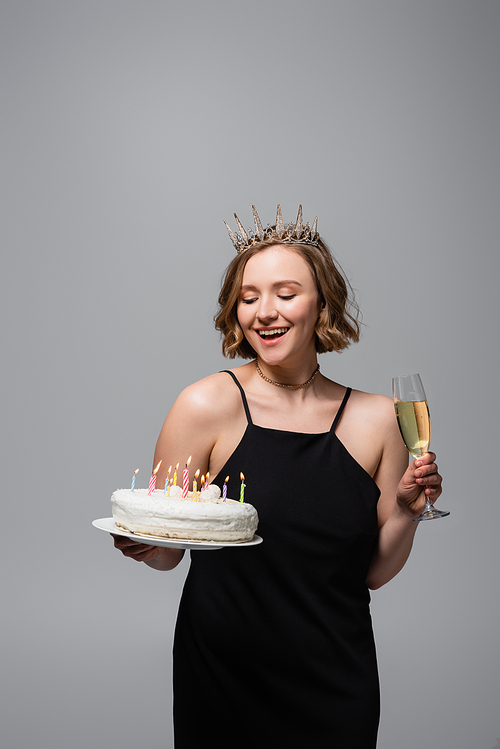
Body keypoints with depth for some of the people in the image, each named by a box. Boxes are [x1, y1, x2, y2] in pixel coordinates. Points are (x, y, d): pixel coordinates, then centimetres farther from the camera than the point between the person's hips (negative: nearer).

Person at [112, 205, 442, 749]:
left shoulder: (377, 418, -4)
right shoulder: (207, 406, -12)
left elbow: (373, 572, 2)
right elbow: (166, 551, -6)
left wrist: (405, 513, -14)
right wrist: (141, 545, -26)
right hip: (223, 677, -2)